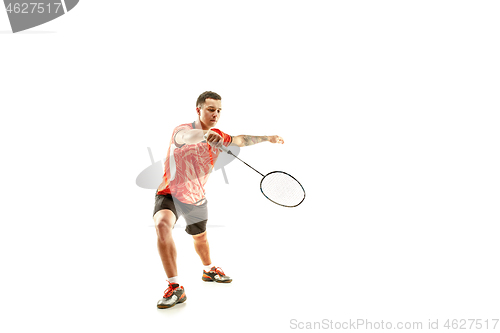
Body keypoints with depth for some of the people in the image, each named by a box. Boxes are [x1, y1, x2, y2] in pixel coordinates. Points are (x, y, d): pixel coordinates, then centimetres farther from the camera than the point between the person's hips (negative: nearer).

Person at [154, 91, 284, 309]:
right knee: (163, 225, -34)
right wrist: (205, 134, -69)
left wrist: (267, 138, 10)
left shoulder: (217, 137, -4)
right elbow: (185, 136, -49)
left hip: (197, 198, 6)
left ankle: (209, 270, 54)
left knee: (201, 237, 24)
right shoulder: (182, 130, -24)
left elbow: (239, 140, 14)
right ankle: (175, 288, -28)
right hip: (170, 194, -6)